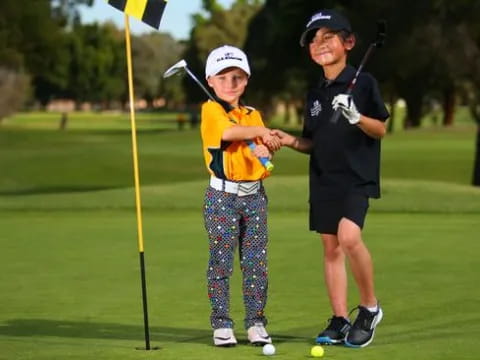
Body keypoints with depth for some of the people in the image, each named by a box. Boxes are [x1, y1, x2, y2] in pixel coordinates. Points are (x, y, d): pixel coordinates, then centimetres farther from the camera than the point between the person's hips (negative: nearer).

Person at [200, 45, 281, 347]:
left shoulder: (253, 115, 14)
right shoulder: (211, 110, -3)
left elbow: (265, 151, 4)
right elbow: (229, 131, -23)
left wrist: (264, 147, -16)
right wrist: (260, 132, -19)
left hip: (254, 194, 5)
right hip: (222, 195, -5)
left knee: (256, 262, 4)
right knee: (221, 261, -1)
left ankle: (256, 322, 9)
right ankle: (222, 323, 4)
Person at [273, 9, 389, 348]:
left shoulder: (363, 82, -4)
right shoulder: (316, 94, 13)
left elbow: (381, 129, -5)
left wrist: (356, 117, -22)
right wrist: (292, 141, 0)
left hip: (357, 177, -6)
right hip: (324, 180, 7)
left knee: (349, 235, -24)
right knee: (331, 246, 6)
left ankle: (370, 307, -7)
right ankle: (340, 320, 13)